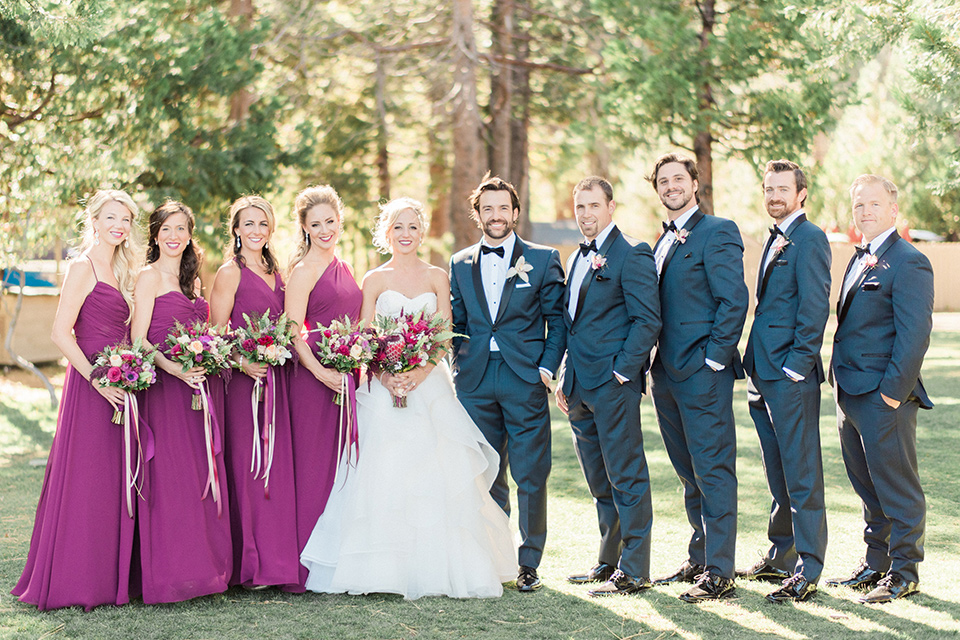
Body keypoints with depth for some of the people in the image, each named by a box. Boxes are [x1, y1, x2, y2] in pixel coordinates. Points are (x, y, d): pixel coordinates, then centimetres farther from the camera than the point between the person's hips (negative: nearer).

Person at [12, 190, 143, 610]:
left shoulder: (120, 272, 17)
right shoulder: (83, 268, -8)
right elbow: (61, 333, -15)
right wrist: (98, 380, -19)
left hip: (116, 383, 8)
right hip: (90, 385, -8)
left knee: (114, 479, 10)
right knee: (85, 478, -5)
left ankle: (111, 575, 17)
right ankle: (75, 581, 2)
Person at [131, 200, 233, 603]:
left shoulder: (191, 279, 18)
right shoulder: (149, 277, -3)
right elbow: (138, 341, -9)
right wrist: (174, 369, -22)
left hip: (197, 387, 7)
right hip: (163, 388, -7)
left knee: (202, 475, 5)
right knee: (169, 477, -8)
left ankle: (203, 566, 12)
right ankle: (169, 574, -4)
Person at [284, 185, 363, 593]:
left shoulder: (342, 267, 17)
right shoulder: (304, 269, -6)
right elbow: (292, 330, -13)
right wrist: (321, 372, -22)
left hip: (346, 375, 8)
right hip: (315, 377, -8)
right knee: (315, 466, -5)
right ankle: (307, 566, 0)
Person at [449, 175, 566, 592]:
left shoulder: (543, 259, 4)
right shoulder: (460, 264, 13)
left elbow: (557, 320, 4)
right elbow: (456, 324, 16)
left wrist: (548, 368, -7)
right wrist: (459, 367, 1)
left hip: (526, 383, -3)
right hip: (475, 383, 3)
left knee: (531, 478, -1)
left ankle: (529, 563, 10)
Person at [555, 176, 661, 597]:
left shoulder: (631, 256, -8)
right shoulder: (578, 258, 19)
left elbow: (648, 320, -14)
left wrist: (622, 372, -17)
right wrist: (566, 380, 17)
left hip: (614, 385, -9)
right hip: (581, 388, 9)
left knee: (626, 476, -4)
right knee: (599, 481, 14)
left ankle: (634, 571, 1)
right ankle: (609, 561, 23)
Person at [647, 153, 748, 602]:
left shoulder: (718, 232, -7)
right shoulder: (662, 241, 18)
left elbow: (734, 300, -14)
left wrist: (714, 360, -16)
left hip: (703, 372, -8)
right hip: (667, 374, 8)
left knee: (713, 472, -6)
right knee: (690, 474, 14)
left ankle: (719, 573, -3)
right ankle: (699, 559, 23)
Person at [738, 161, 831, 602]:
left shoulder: (809, 239, -10)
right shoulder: (774, 240, 19)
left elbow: (814, 306, -16)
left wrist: (797, 364, -18)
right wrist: (755, 366, 16)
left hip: (791, 376, -9)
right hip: (763, 375, 9)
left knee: (801, 473, -6)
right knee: (778, 472, 16)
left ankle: (808, 570, -3)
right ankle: (781, 556, 25)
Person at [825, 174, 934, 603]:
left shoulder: (908, 262, -11)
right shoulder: (860, 260, 17)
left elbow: (915, 332, -17)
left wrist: (894, 389, -20)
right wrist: (840, 380, 15)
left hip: (884, 396, -9)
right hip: (851, 393, 9)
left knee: (897, 487, 0)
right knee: (868, 486, 16)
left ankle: (904, 572, 9)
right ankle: (875, 563, 26)